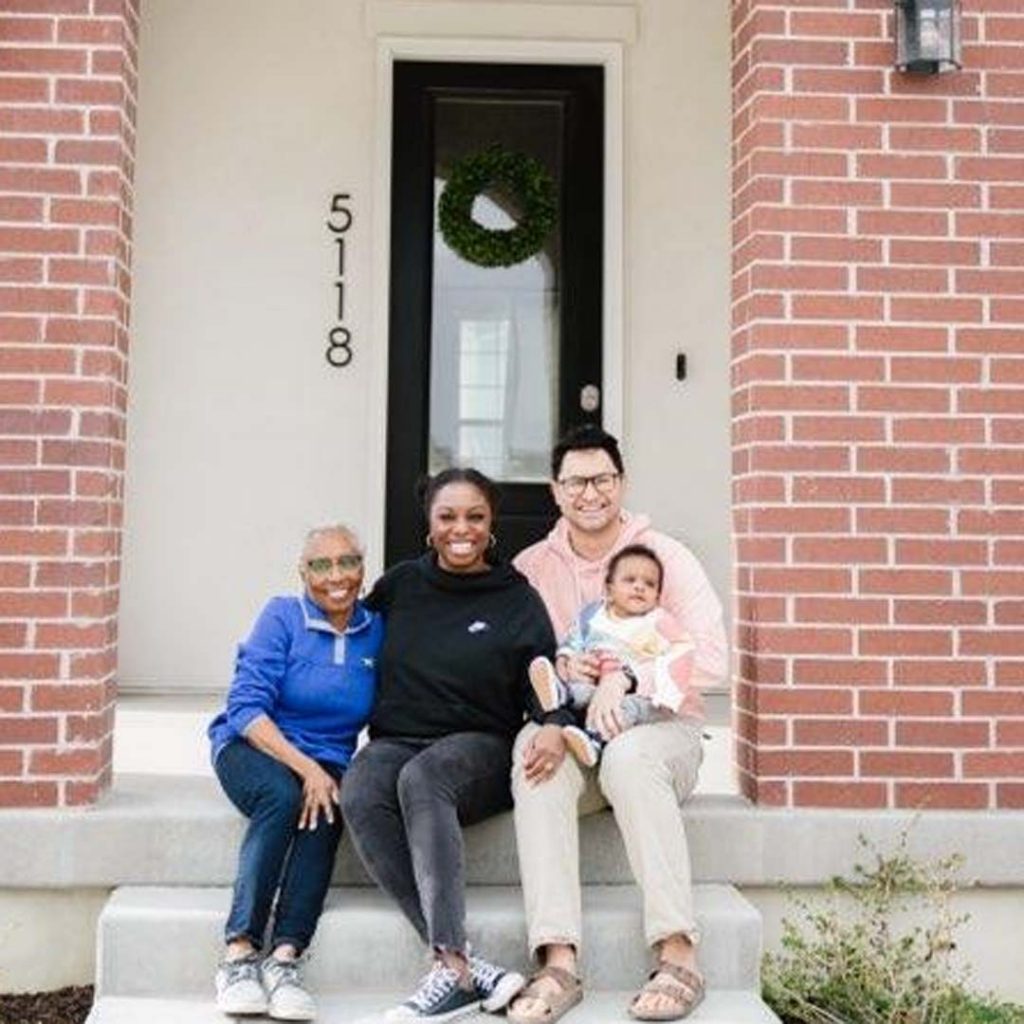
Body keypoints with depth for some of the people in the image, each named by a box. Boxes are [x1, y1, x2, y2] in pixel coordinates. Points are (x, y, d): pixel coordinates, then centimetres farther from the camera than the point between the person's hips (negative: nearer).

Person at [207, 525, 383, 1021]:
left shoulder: (376, 631, 4)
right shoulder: (283, 617, -6)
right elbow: (246, 705, -14)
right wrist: (305, 767, -24)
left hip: (326, 764, 3)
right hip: (252, 749, -2)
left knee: (326, 811, -30)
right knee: (285, 796, -34)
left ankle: (285, 956, -34)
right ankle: (239, 953, -34)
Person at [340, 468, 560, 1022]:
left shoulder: (519, 600, 6)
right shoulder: (401, 583, 13)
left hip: (479, 746, -2)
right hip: (394, 740, 2)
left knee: (421, 778, -37)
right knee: (360, 797, -33)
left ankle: (451, 967, -44)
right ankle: (471, 968, -39)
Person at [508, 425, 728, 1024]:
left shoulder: (665, 556, 2)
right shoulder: (531, 566, 11)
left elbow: (711, 657, -9)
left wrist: (625, 677, -21)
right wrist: (556, 673, -17)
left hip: (658, 725, -1)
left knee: (629, 756, -37)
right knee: (536, 754, -33)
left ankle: (678, 958, -35)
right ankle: (558, 962, -38)